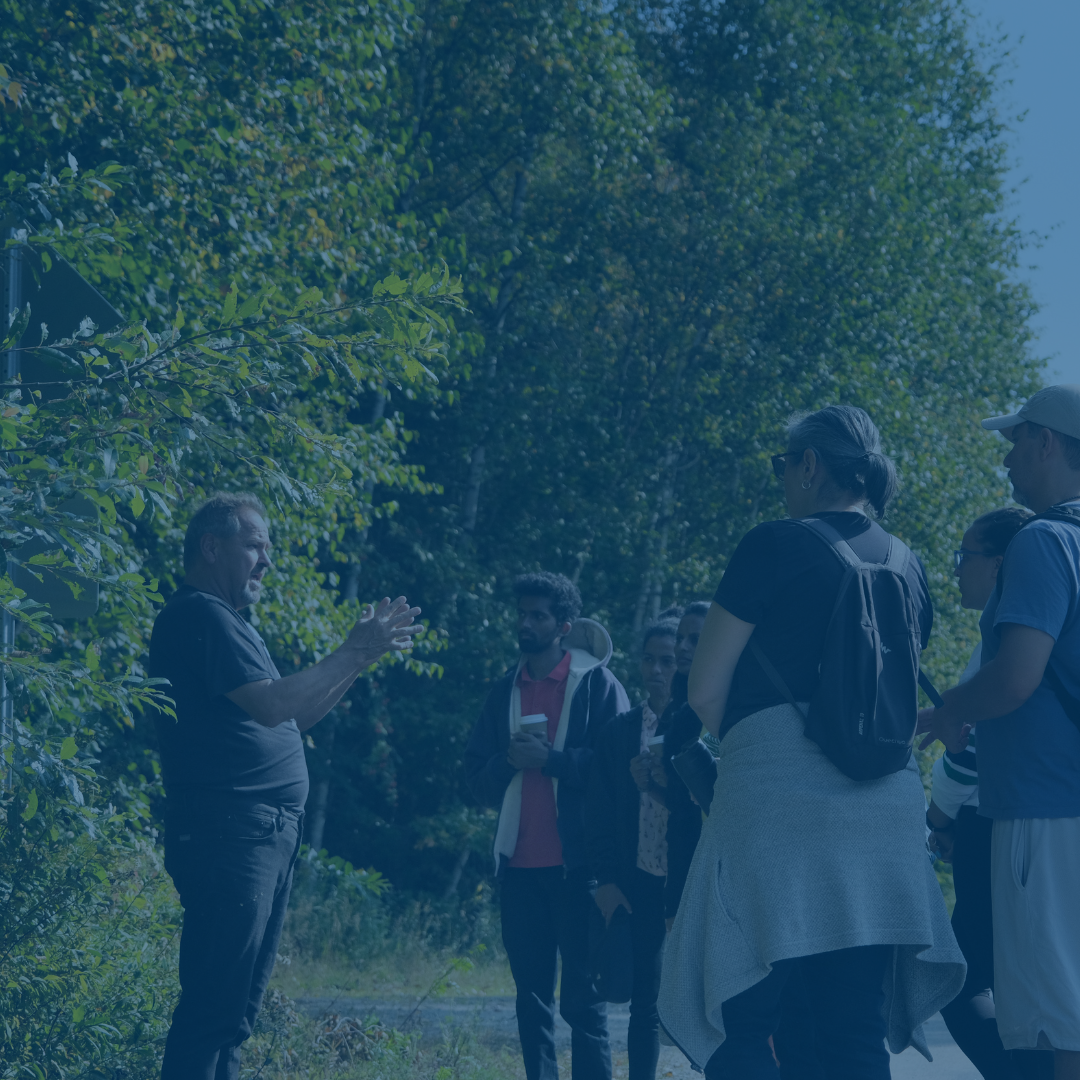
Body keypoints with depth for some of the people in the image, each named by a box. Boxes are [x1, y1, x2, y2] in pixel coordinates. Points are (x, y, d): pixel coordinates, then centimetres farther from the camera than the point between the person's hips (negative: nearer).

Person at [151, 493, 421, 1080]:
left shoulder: (227, 621, 23)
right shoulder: (199, 615, -10)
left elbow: (297, 715, 26)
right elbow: (271, 704, -19)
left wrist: (363, 652, 17)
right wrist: (355, 652, -10)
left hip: (269, 832, 11)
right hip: (227, 830, -11)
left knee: (235, 1005, 11)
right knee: (214, 1004, -13)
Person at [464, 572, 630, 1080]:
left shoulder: (597, 684, 0)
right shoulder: (505, 691, 16)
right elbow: (476, 772, 13)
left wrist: (551, 759, -16)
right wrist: (508, 762, -7)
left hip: (577, 861, -5)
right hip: (521, 862, 5)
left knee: (582, 995, -5)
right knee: (531, 993, 7)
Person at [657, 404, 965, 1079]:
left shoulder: (777, 547, -3)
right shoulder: (909, 568, 15)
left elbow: (706, 693, -2)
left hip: (777, 802, -6)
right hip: (888, 807, 6)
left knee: (736, 1025, -2)